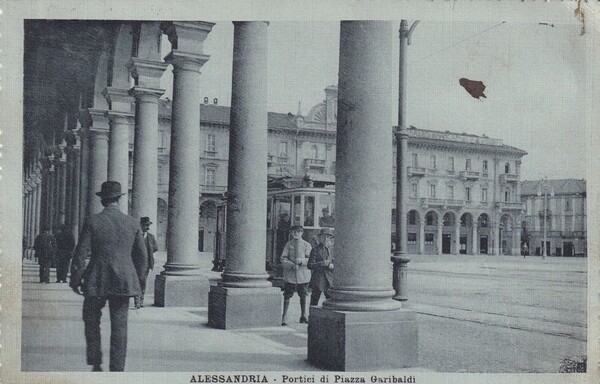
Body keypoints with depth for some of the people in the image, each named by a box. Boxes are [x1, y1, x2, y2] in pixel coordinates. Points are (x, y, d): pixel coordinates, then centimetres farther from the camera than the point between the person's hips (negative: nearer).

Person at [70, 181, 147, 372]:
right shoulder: (133, 223, 2)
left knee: (92, 321, 17)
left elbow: (80, 253, -6)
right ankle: (117, 369, 8)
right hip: (124, 282, 2)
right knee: (120, 326, 7)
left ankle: (96, 364, 16)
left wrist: (76, 279, 4)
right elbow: (142, 256, 7)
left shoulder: (93, 221, -6)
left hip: (96, 282, -2)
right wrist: (137, 280, 18)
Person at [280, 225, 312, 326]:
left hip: (303, 273, 1)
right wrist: (292, 265, -16)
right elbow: (283, 259, -1)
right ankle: (284, 318, 0)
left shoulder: (306, 245, 4)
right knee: (287, 295, -4)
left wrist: (301, 261, -21)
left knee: (303, 295, 11)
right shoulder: (288, 244, 4)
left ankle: (303, 316, 26)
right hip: (290, 273, -1)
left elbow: (310, 260, -2)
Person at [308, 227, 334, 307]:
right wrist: (321, 264, -22)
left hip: (329, 280, 5)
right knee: (314, 302, -2)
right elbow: (310, 265, -10)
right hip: (318, 280, -5)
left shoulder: (329, 250, 13)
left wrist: (331, 265, -4)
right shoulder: (315, 250, -4)